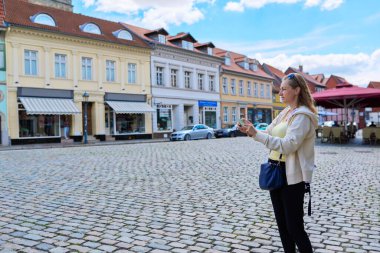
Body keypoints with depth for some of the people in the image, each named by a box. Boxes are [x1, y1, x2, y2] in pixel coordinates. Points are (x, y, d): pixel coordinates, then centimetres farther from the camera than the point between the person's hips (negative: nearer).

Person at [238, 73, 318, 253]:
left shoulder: (302, 116, -14)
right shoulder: (285, 113, 13)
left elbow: (287, 145, -25)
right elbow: (269, 135, 13)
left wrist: (256, 134, -27)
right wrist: (252, 132, -6)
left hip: (293, 176, -8)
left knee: (294, 227, 0)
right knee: (282, 223, 17)